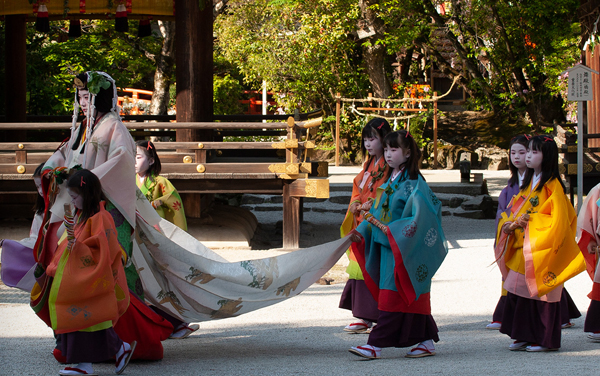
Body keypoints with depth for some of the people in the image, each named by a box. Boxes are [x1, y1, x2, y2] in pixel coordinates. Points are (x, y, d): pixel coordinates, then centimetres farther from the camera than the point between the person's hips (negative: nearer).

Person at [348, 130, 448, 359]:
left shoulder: (413, 183, -12)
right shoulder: (389, 182, 14)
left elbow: (419, 219, -20)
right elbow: (378, 211, 17)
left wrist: (390, 230, -25)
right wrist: (361, 232, 4)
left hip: (405, 251, -8)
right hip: (388, 247, 8)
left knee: (392, 296, -9)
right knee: (412, 298, 11)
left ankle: (376, 345, -12)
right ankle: (427, 342, 17)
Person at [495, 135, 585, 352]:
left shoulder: (552, 186, -9)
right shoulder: (529, 184, 16)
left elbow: (559, 220, -15)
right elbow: (513, 212, 19)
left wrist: (529, 224, -17)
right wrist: (510, 225, -2)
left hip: (541, 255, -8)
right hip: (522, 251, 8)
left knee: (540, 293, -5)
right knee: (520, 292, 6)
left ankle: (546, 339, 2)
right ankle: (524, 336, 13)